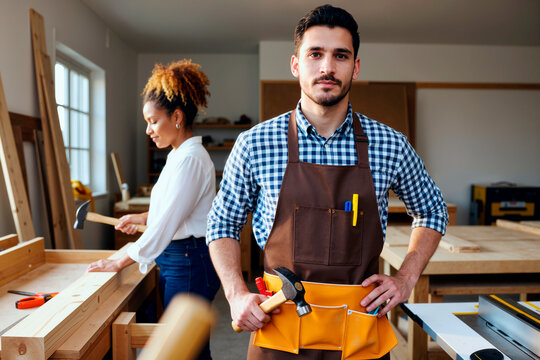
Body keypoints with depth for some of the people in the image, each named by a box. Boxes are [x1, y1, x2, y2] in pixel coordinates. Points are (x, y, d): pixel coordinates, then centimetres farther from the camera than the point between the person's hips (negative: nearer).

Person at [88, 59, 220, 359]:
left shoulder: (191, 158, -20)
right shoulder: (180, 155, 12)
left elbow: (165, 225, -20)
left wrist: (121, 262, -12)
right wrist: (142, 218, 19)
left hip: (188, 264, -10)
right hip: (179, 261, 10)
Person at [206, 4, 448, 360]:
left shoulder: (391, 146, -5)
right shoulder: (254, 144, -7)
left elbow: (432, 213, 12)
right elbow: (222, 224, 5)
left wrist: (406, 278, 0)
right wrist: (237, 294, -7)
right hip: (278, 331, -1)